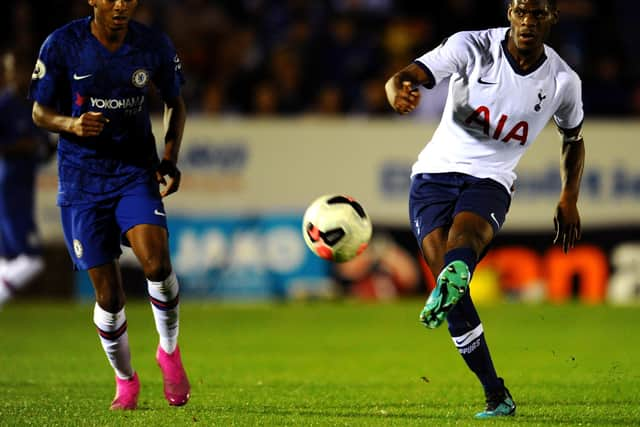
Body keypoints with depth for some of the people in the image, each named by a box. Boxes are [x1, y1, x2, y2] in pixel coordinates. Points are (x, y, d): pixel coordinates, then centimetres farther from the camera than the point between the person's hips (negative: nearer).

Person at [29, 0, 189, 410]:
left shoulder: (156, 46, -2)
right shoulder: (62, 45, -8)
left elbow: (175, 103, 13)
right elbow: (41, 111, 0)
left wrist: (170, 157, -1)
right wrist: (72, 124, -22)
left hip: (137, 172, 1)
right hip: (82, 178, 0)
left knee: (156, 260, -25)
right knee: (108, 292, -1)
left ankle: (169, 351, 0)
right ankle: (125, 380, 23)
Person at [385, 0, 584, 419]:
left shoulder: (563, 81, 1)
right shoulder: (472, 47, -7)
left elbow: (574, 138, 22)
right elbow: (409, 75, -21)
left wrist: (569, 200, 12)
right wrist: (399, 89, -46)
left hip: (490, 181, 0)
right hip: (435, 174, 0)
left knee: (465, 233, -36)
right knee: (450, 278, -18)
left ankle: (452, 280, -72)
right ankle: (497, 396, -10)